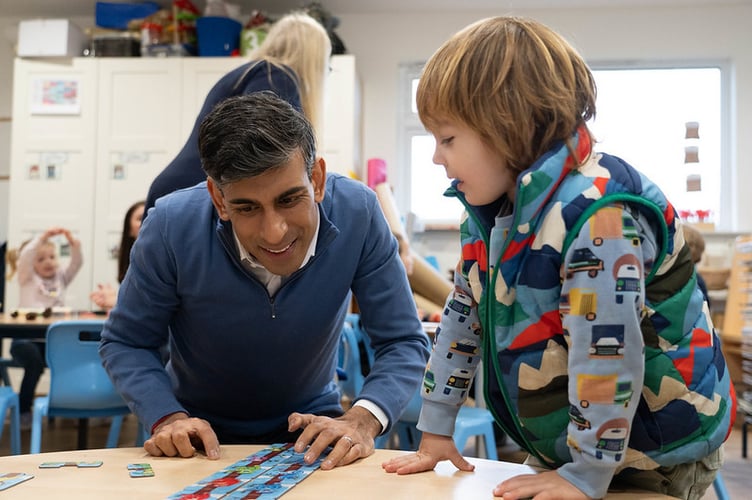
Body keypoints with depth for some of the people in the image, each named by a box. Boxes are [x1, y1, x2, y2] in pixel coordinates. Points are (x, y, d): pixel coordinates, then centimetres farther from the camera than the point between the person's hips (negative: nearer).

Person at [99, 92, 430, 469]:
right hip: (201, 435, 1)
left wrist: (362, 420, -33)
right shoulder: (172, 227, -23)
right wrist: (168, 419, -25)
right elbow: (124, 343, -8)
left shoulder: (358, 213, -23)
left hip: (311, 428, 0)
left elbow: (403, 343, -15)